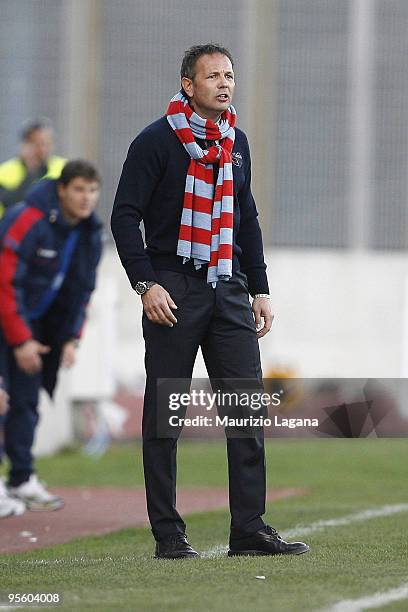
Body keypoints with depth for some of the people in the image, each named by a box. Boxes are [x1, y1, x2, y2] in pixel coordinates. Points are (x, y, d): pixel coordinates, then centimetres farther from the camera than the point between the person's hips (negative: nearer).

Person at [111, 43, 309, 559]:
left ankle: (250, 530, 0)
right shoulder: (157, 141, -5)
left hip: (229, 290, 6)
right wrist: (146, 284, -16)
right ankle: (167, 534, 4)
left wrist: (259, 290, 16)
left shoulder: (236, 144, 14)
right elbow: (125, 216, -7)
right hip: (174, 292, -6)